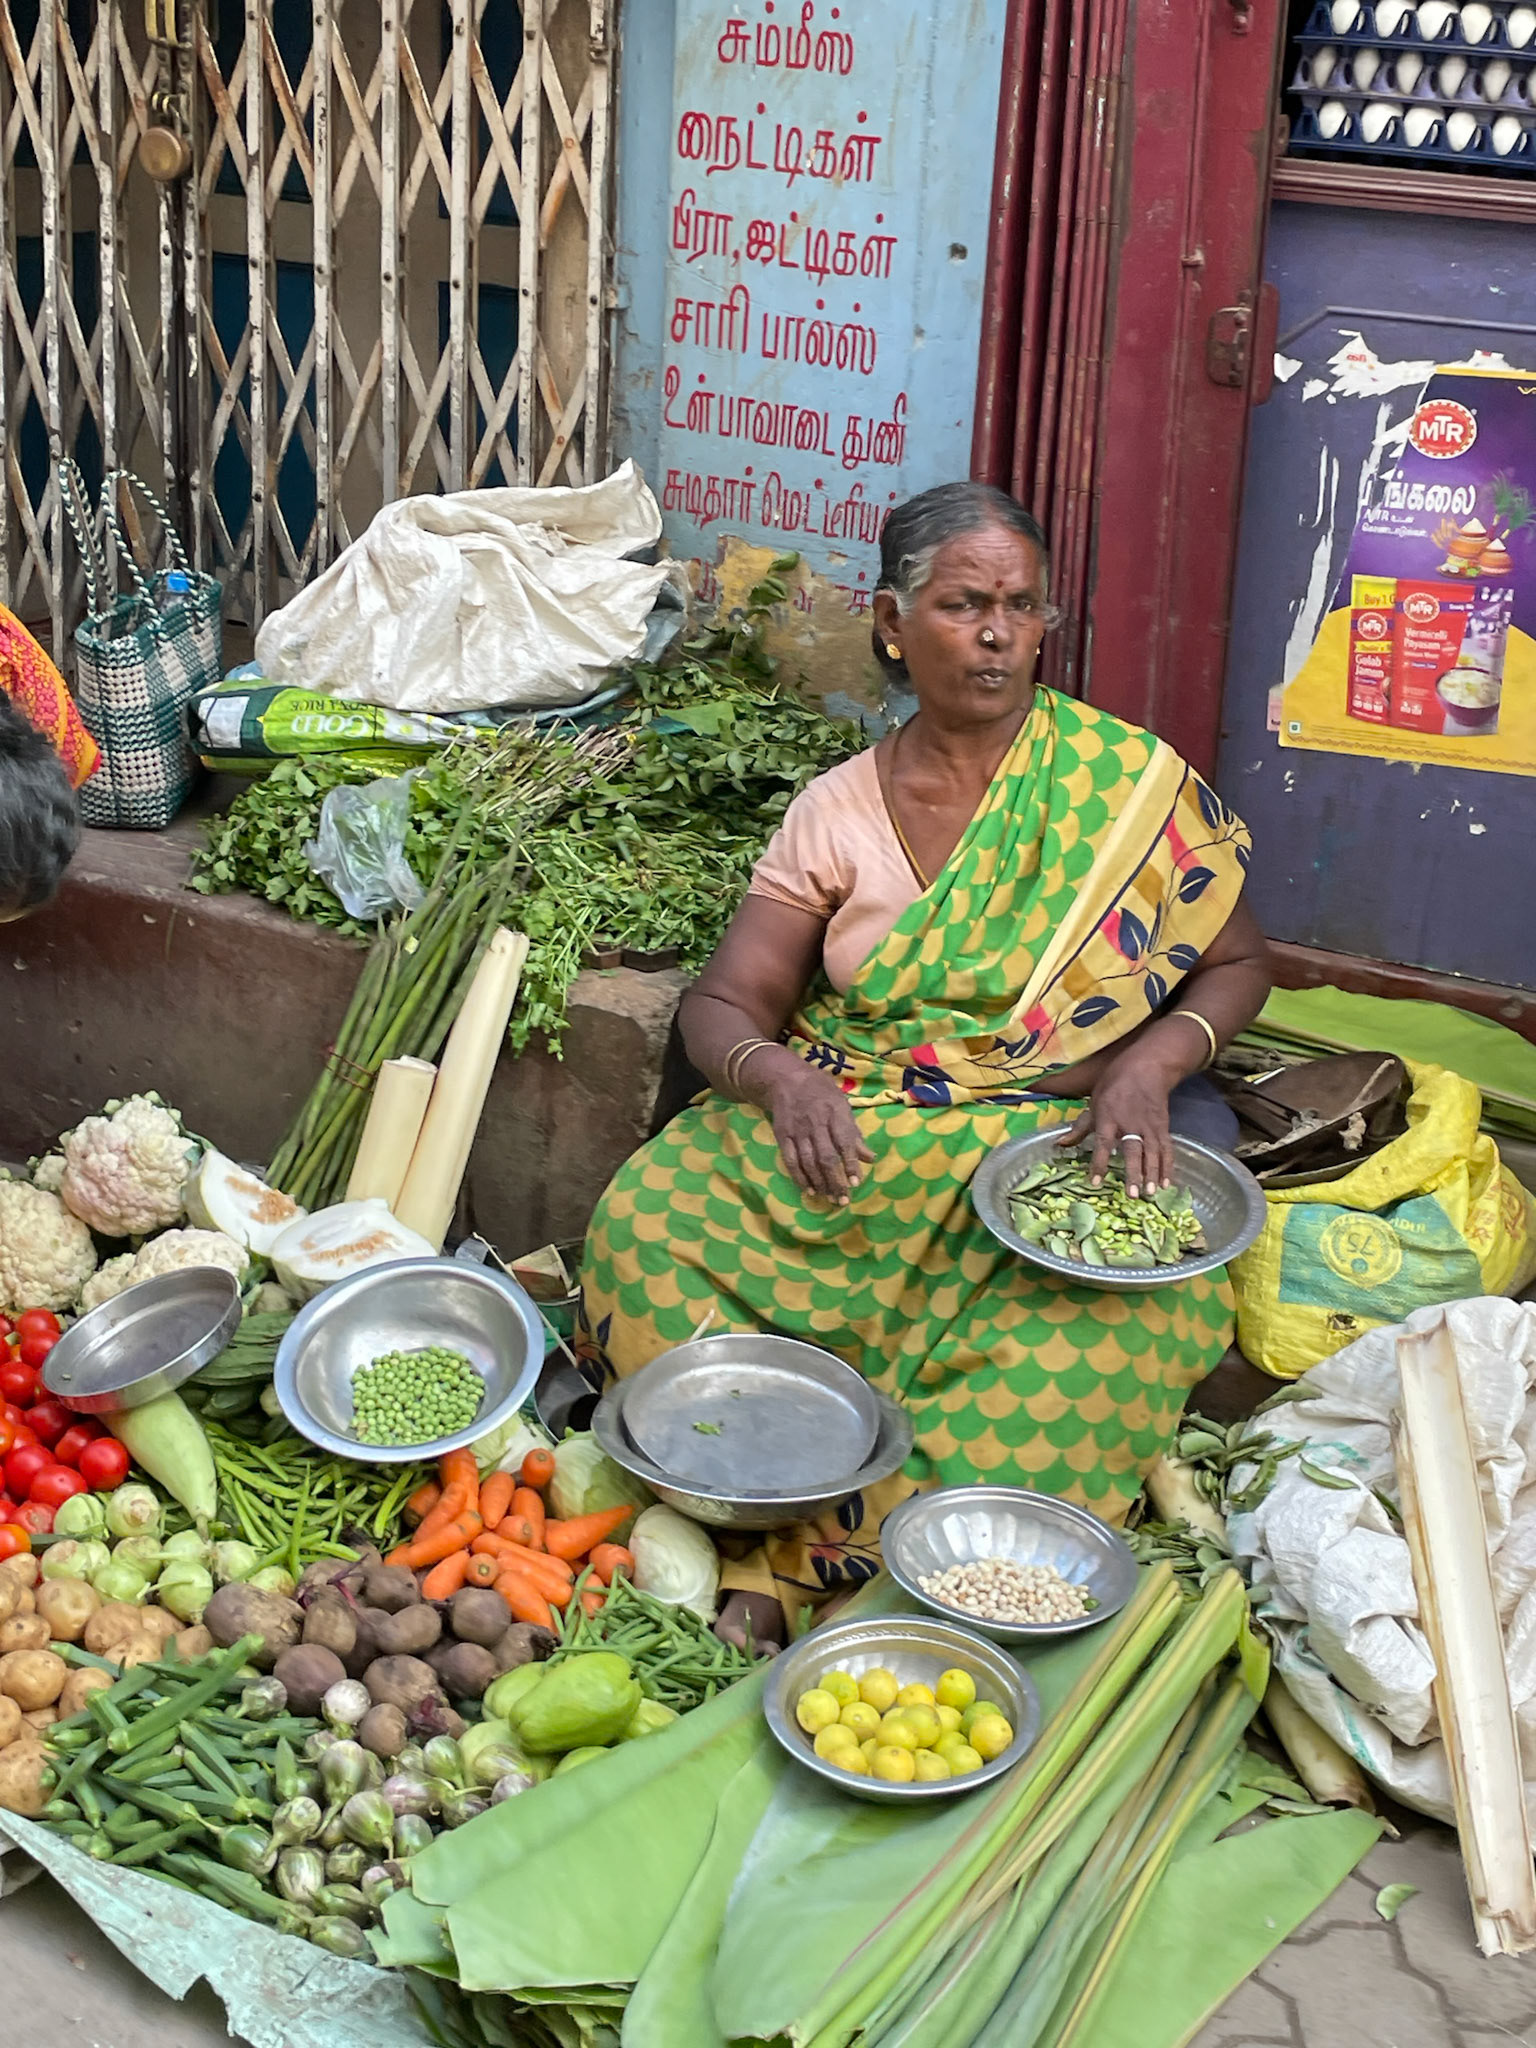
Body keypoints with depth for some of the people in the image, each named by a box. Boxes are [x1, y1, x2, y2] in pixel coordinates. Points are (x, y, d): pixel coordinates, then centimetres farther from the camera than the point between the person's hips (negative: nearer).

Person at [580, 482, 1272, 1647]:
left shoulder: (1131, 785, 2)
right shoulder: (838, 811, 5)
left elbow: (1237, 961, 8)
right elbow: (723, 1007, 2)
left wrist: (1151, 1061, -14)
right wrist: (780, 1075, -22)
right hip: (845, 1135, 1)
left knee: (1123, 1312, -34)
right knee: (650, 1227, -26)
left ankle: (804, 1565, -30)